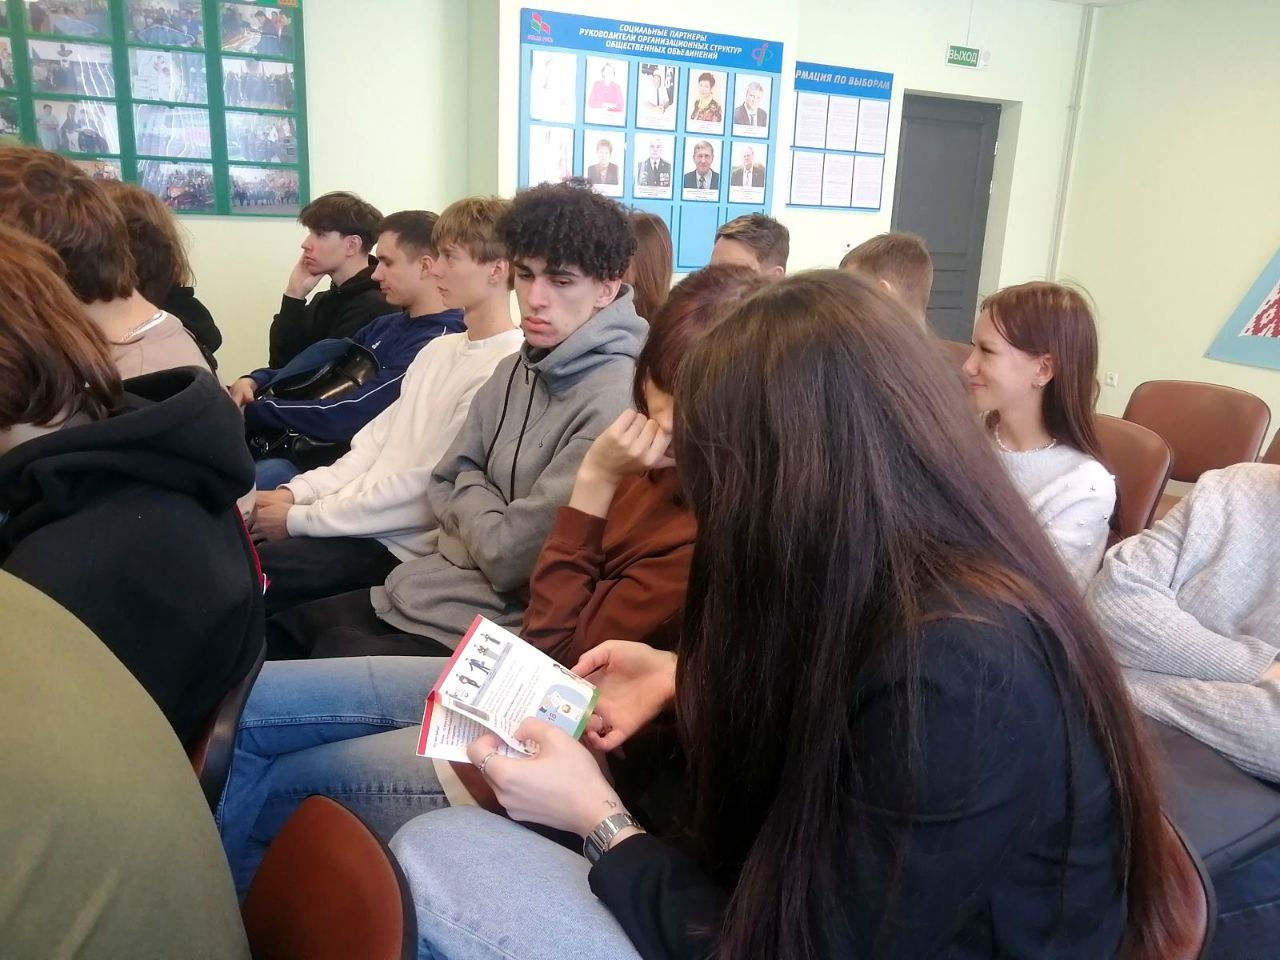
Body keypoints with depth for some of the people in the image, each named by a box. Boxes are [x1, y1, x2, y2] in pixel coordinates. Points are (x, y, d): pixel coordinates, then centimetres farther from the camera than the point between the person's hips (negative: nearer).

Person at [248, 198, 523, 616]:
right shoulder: (438, 349, 14)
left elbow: (424, 488, -19)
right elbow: (375, 442, 13)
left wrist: (299, 518, -13)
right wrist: (294, 492, -1)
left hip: (401, 549, -8)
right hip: (359, 518, 8)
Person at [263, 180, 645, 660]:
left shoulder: (611, 403, -24)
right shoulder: (518, 368, 6)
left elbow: (508, 555, -22)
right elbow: (443, 487, 10)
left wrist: (470, 493, -3)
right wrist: (479, 506, -10)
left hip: (495, 626, -8)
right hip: (426, 585, 8)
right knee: (269, 629, 13)